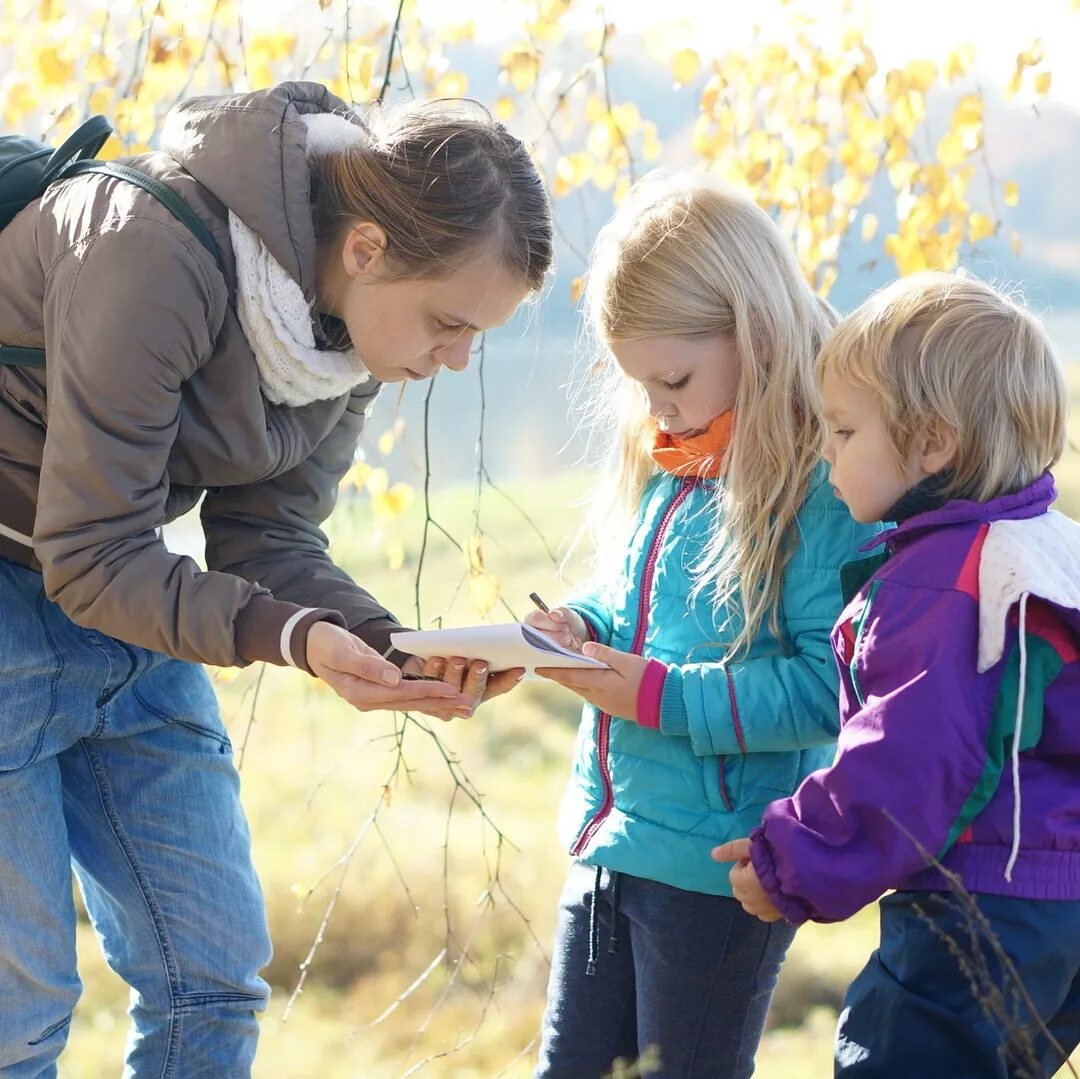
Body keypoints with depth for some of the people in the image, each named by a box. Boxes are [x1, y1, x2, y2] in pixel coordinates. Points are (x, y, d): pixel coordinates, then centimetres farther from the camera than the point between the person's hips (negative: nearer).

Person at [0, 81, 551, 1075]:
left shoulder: (351, 314, -6)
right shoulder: (153, 256, -30)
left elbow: (267, 539, -1)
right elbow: (91, 559, -26)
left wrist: (396, 650, -19)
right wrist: (291, 639, -36)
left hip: (136, 601, 8)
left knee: (215, 971, 8)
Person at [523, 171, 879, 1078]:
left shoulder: (823, 483, -18)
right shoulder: (662, 464, 8)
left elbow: (829, 686, -23)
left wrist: (661, 696, -23)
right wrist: (582, 628, -1)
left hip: (717, 871, -8)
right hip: (610, 836, 8)